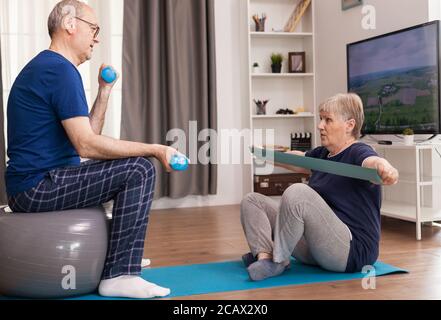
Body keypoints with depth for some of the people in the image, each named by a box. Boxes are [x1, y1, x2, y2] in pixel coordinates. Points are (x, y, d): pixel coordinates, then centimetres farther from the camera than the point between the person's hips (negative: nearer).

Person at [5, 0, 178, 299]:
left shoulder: (46, 67, 17)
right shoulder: (61, 70, -15)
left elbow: (88, 135, 17)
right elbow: (86, 144, -23)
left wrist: (105, 91, 12)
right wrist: (155, 149, -19)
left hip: (31, 187, 11)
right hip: (40, 188, -11)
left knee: (126, 168, 26)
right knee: (140, 169, -14)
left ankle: (121, 254, 33)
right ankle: (119, 275, -13)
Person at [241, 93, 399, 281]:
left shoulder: (357, 153, -12)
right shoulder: (323, 154, 12)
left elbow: (374, 162, -36)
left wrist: (386, 170, -59)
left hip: (352, 250, -9)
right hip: (315, 245, 9)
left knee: (297, 193, -32)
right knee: (253, 201, 4)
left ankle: (277, 260, -16)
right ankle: (265, 257, -17)